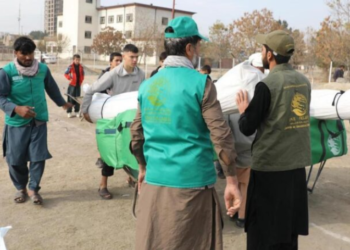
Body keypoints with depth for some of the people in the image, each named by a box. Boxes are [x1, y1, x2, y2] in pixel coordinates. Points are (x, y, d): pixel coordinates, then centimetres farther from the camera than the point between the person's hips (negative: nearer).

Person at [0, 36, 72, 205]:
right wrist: (16, 108, -29)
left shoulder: (43, 69, 0)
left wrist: (62, 103, 31)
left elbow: (52, 88, 18)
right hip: (16, 123, -2)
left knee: (38, 157, 1)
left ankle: (33, 189, 19)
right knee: (16, 159, 7)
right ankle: (21, 188, 31)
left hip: (39, 121, 2)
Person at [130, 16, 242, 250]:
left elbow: (136, 135, 11)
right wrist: (232, 181, -5)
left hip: (154, 181, 5)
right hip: (191, 183, -4)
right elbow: (221, 136, -12)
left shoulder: (148, 85, 6)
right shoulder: (200, 83, -8)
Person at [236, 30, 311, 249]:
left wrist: (243, 110, 8)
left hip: (269, 167, -6)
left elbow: (247, 129, -12)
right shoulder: (304, 81, 4)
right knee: (288, 230, 18)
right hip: (297, 165, 7)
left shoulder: (267, 86, -16)